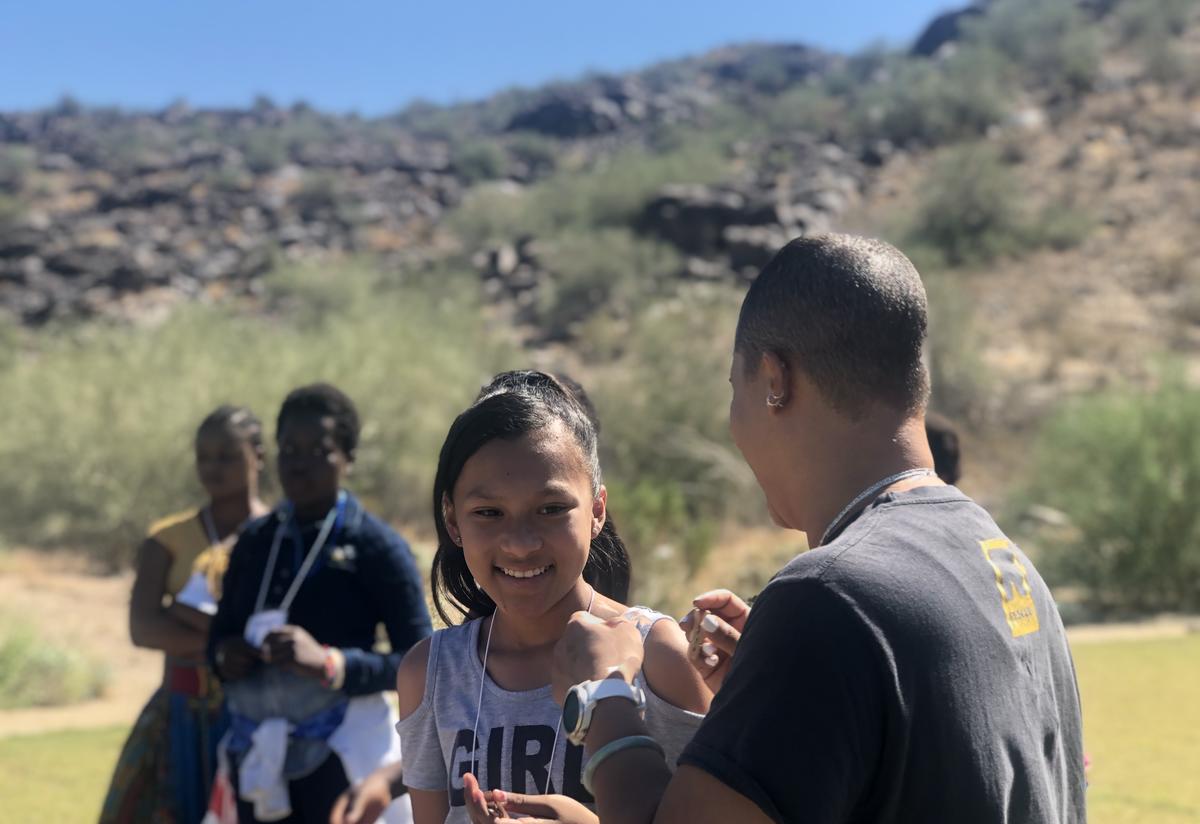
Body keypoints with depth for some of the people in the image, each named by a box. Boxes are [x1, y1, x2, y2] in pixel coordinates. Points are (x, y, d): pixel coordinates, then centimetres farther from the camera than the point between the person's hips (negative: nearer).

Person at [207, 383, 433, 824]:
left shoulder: (376, 546, -7)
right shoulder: (255, 541, 9)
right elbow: (220, 632, 18)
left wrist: (328, 662, -25)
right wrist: (225, 654, -7)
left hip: (337, 761, -5)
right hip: (258, 759, 5)